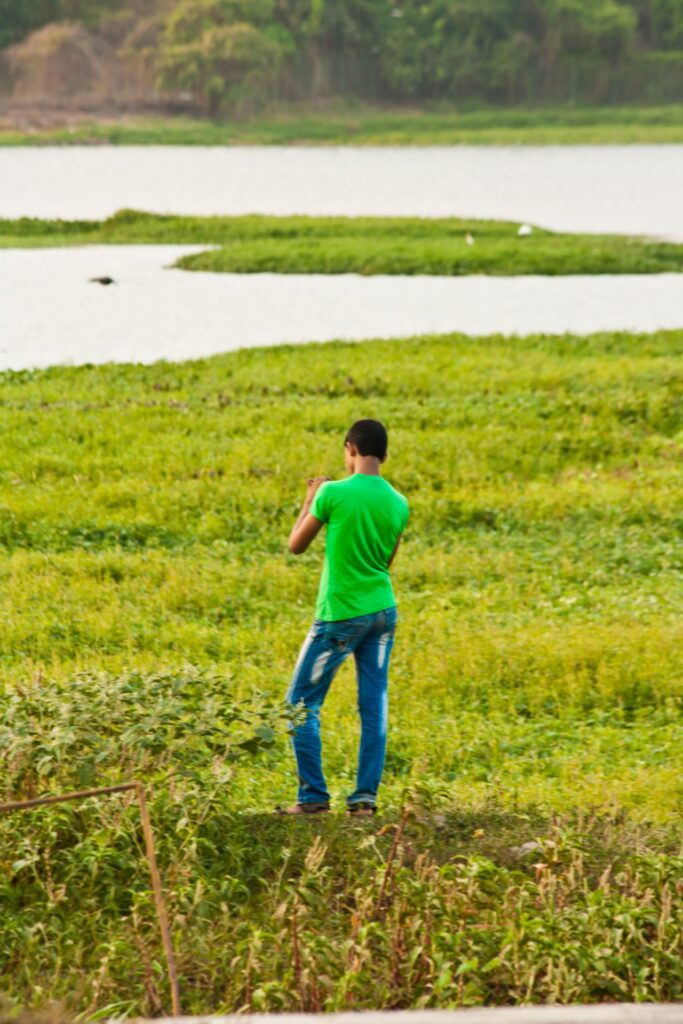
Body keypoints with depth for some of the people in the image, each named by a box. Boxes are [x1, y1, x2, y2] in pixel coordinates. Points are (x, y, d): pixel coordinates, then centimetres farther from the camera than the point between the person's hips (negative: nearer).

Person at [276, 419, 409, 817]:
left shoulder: (333, 494, -14)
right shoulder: (398, 503, 2)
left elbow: (296, 545, -3)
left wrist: (310, 500, 11)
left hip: (340, 616, -5)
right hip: (383, 612, 5)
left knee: (303, 704, 5)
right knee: (374, 706, 7)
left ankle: (314, 796, 2)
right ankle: (366, 796, 4)